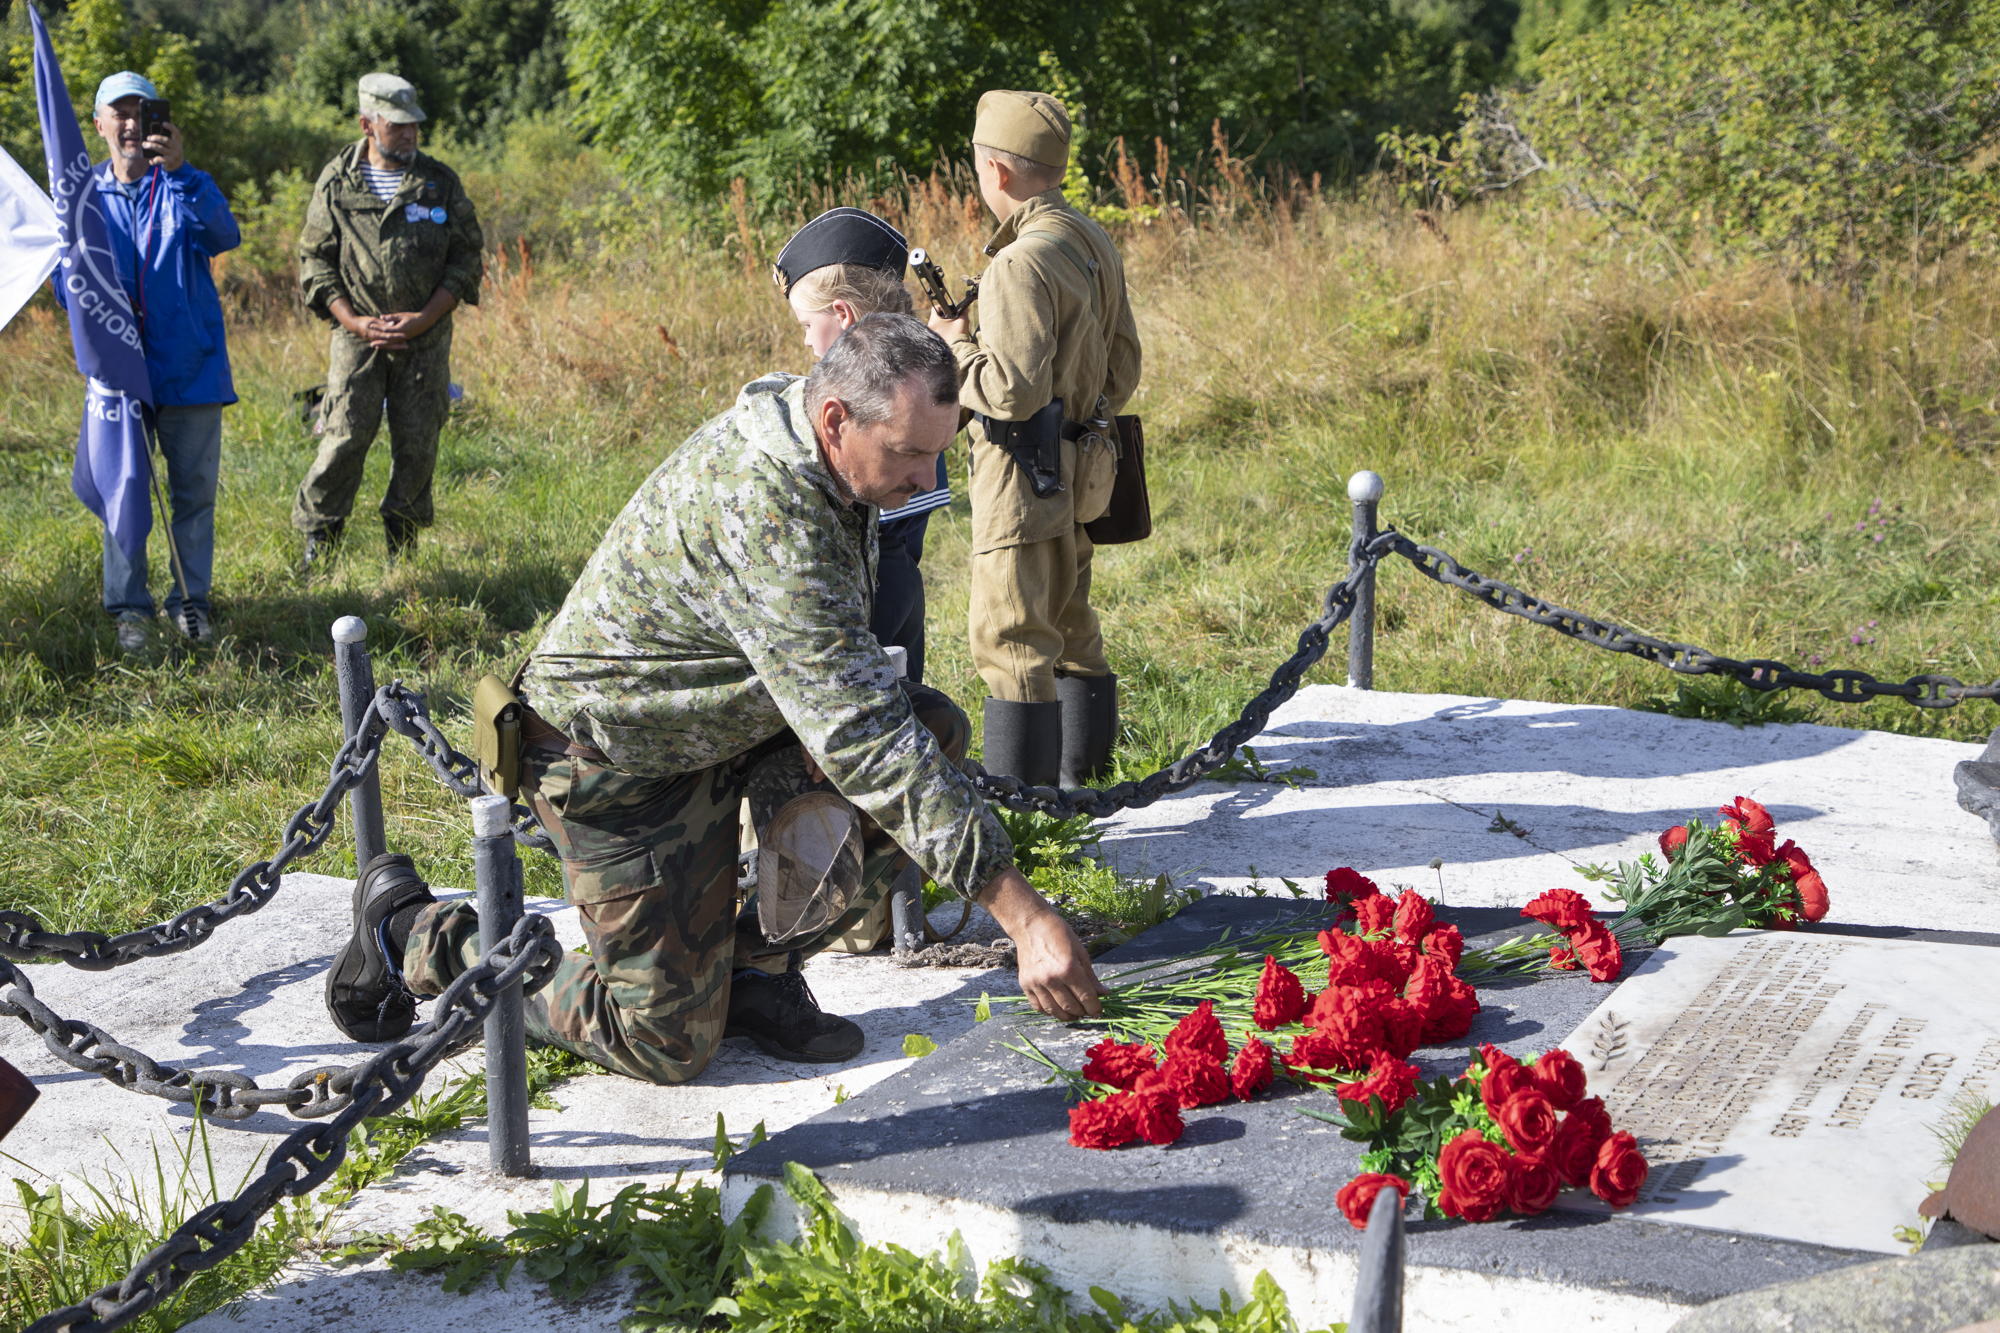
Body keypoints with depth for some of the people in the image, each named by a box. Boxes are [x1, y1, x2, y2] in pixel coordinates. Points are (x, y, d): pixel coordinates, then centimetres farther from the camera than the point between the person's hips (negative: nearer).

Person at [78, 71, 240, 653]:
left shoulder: (184, 187, 4)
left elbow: (223, 236, -17)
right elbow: (65, 281, 11)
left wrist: (181, 171, -29)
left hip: (190, 365, 0)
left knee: (195, 486, 3)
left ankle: (190, 598, 16)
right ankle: (128, 607, 10)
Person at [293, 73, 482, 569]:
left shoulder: (440, 182, 4)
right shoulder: (336, 183, 2)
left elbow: (465, 256, 4)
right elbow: (315, 260, 5)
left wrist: (425, 318, -8)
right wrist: (353, 321, -8)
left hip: (426, 337, 1)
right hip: (358, 333, -1)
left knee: (417, 441, 3)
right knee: (347, 434, -9)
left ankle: (403, 548, 18)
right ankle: (318, 540, 6)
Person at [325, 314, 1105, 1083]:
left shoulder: (798, 425, -5)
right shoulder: (765, 514, -35)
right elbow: (860, 735, -38)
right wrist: (1022, 913, -37)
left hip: (724, 722, 9)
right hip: (617, 757, -9)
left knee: (936, 732, -7)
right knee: (670, 1045, -3)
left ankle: (755, 966, 3)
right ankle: (410, 929, 13)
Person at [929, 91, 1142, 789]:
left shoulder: (1022, 262, -20)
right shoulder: (1094, 243, 8)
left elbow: (1014, 389, -25)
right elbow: (1123, 367, 15)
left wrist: (955, 345, -9)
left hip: (1027, 476, -9)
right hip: (1083, 464, 9)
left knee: (1013, 641, -3)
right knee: (1070, 627, 19)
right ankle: (1082, 776, 29)